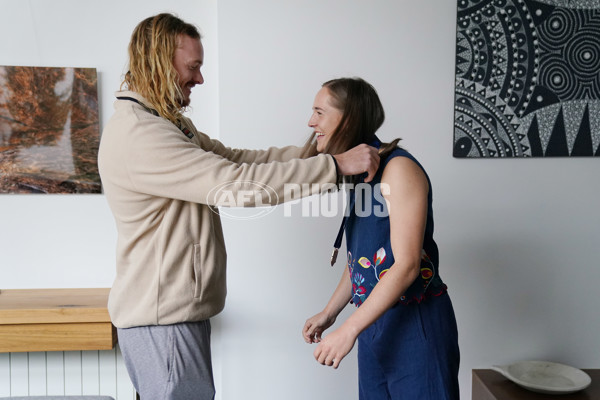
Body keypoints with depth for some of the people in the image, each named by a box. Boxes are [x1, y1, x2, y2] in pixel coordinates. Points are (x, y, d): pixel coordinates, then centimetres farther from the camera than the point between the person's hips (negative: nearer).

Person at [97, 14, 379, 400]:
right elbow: (237, 184, -28)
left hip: (181, 310, 10)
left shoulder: (170, 123, 13)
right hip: (162, 319, -10)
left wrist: (314, 150, 0)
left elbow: (235, 158, 10)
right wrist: (335, 165, -23)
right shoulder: (138, 136, -22)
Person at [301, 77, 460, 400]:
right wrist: (329, 313, 16)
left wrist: (349, 330, -22)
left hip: (415, 324, -8)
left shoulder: (399, 168, -16)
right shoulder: (353, 173, 9)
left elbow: (406, 265, -22)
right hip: (374, 321, 8)